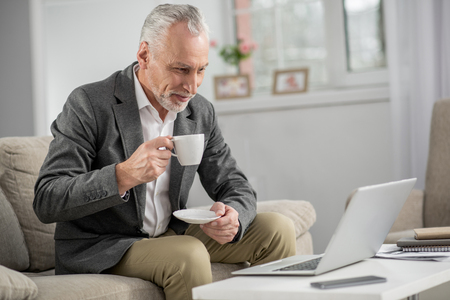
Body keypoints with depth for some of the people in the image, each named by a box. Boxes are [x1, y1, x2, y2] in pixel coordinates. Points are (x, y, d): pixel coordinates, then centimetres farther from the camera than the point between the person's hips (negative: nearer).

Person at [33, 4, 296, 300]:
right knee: (189, 254, -33)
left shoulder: (202, 112, 2)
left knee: (276, 228, -5)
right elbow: (46, 202, -21)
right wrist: (123, 175, -36)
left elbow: (237, 188, 6)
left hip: (171, 234, 6)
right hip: (100, 250, -6)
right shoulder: (89, 105, -16)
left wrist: (232, 217, -20)